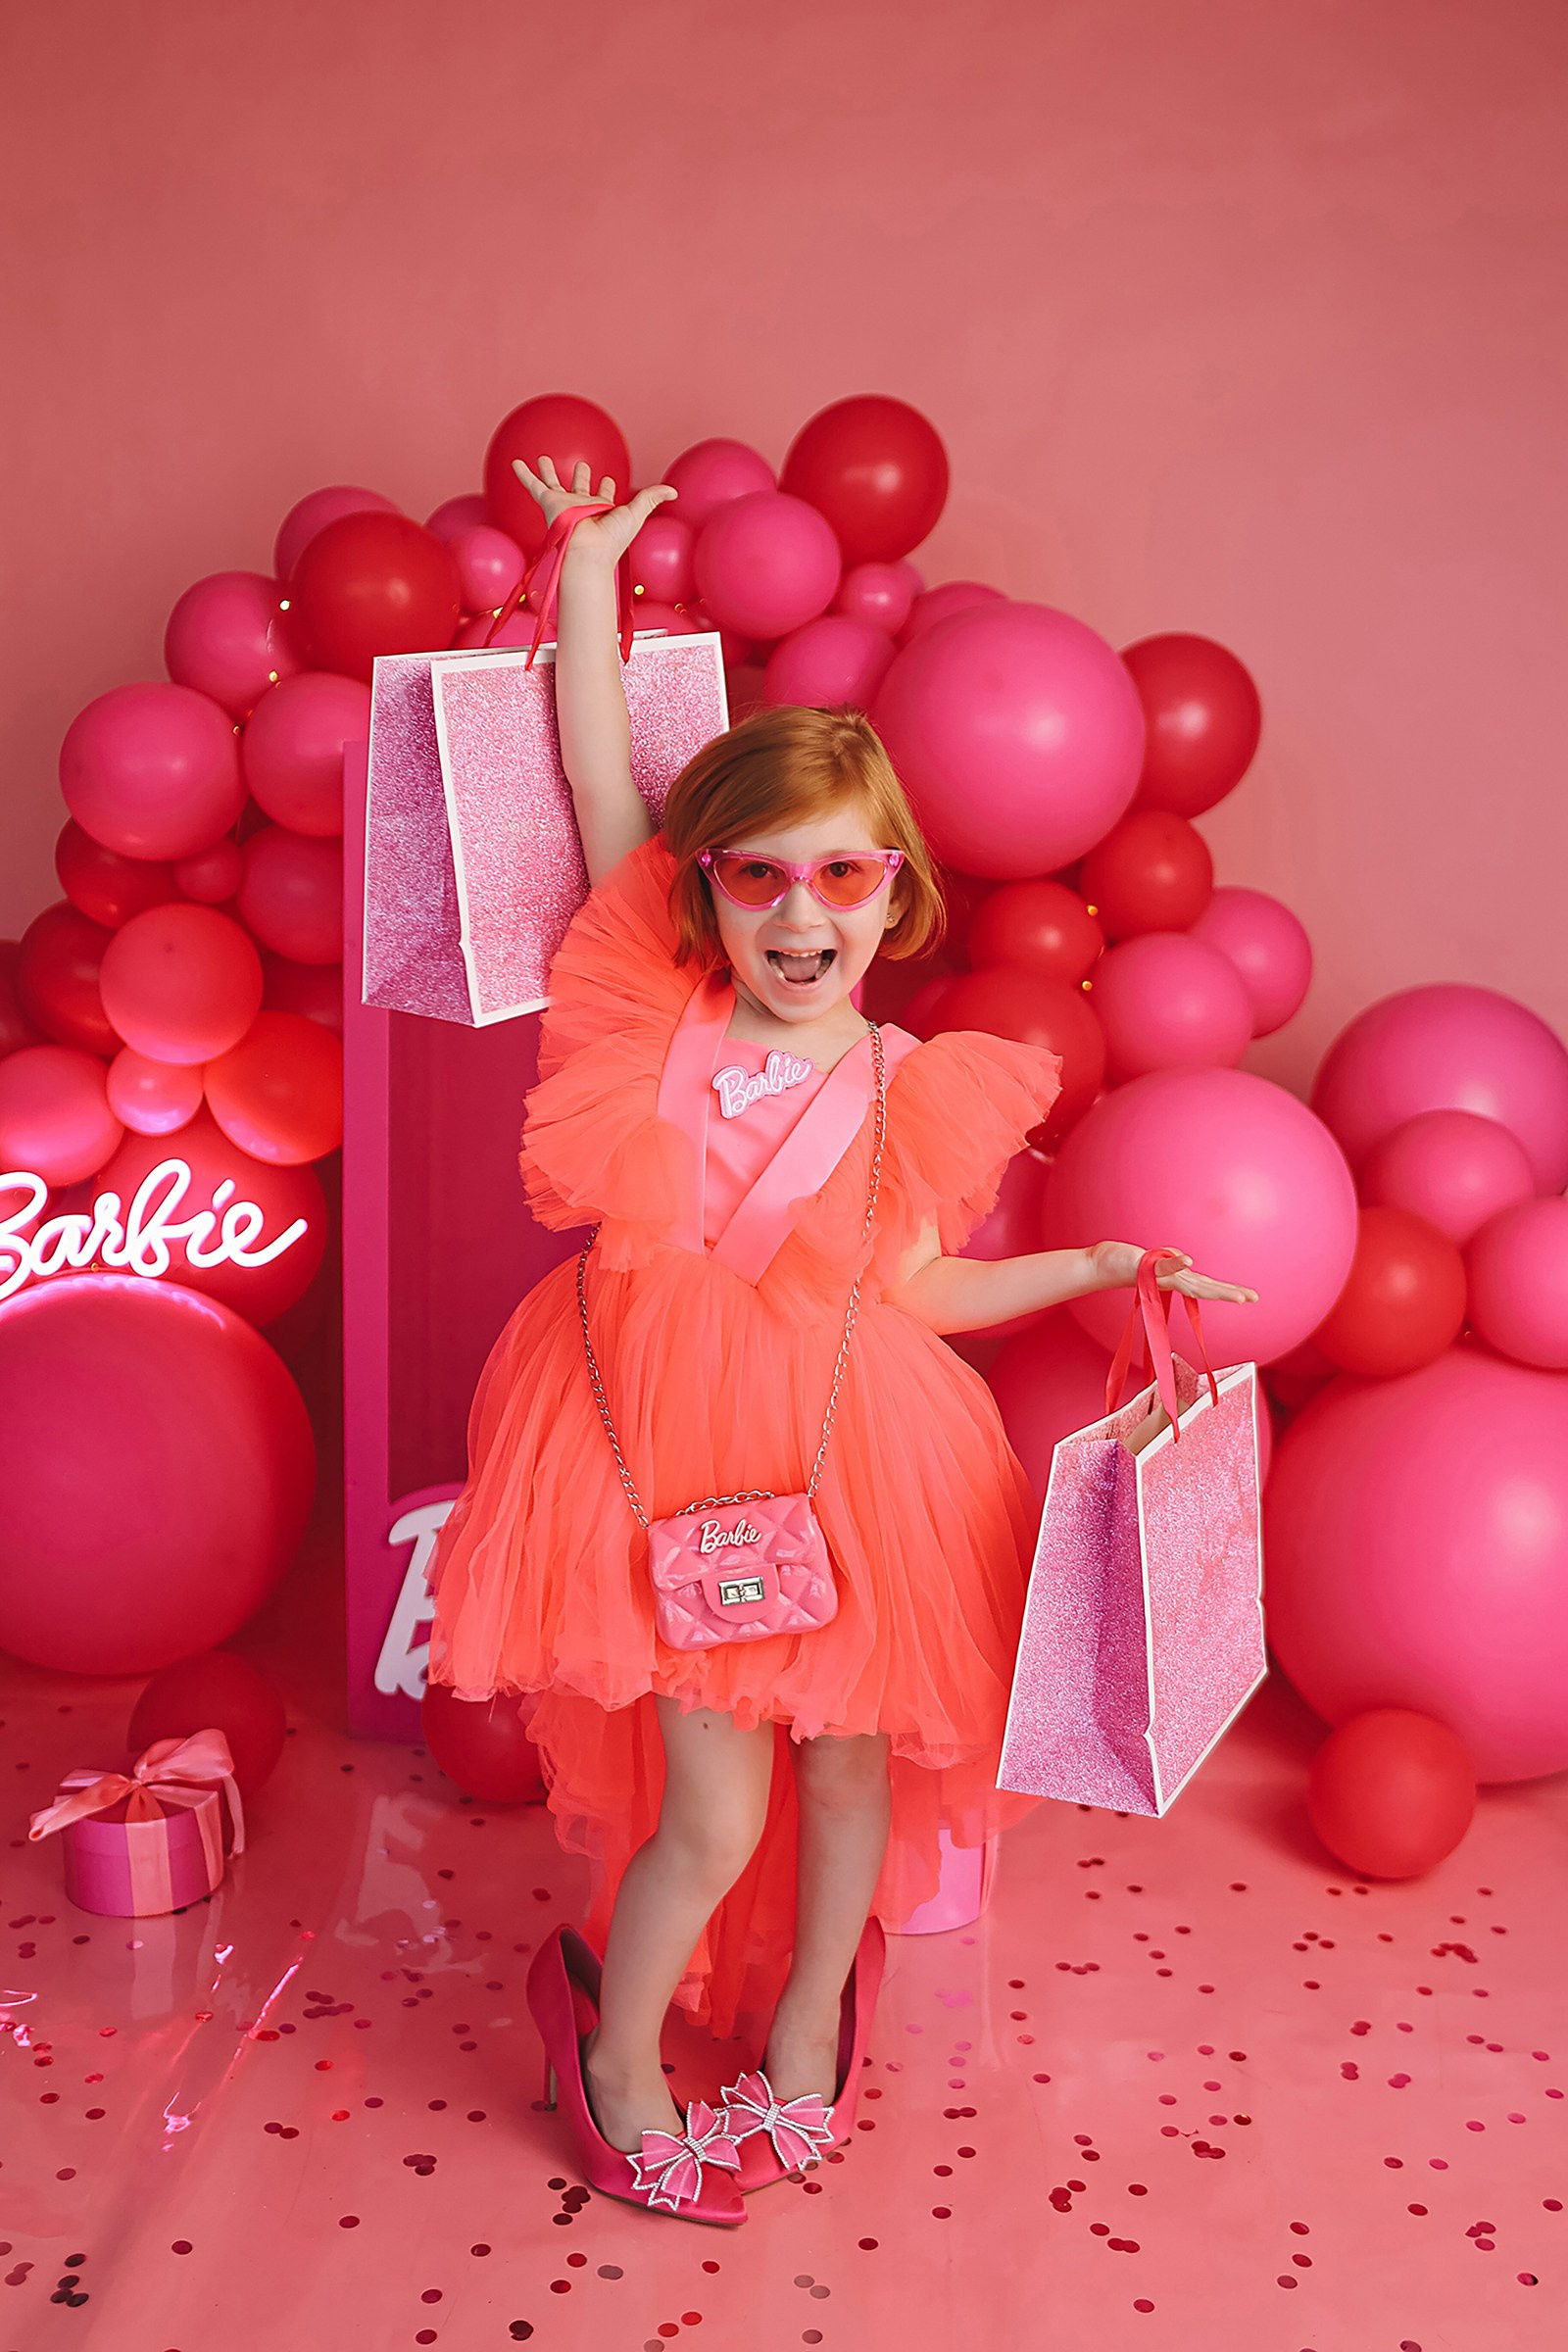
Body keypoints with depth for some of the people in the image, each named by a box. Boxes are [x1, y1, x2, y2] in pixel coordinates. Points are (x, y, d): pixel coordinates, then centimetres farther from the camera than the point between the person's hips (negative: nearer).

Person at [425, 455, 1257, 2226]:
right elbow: (604, 790, -4)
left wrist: (1105, 1263, 4)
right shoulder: (659, 1016, -6)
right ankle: (615, 2044, 29)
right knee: (717, 1808, -1)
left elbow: (911, 1289, 8)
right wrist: (590, 568, 2)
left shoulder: (907, 1093, -3)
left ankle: (804, 2025, 43)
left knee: (849, 1757, 15)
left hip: (838, 1451, 2)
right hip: (665, 1446, -2)